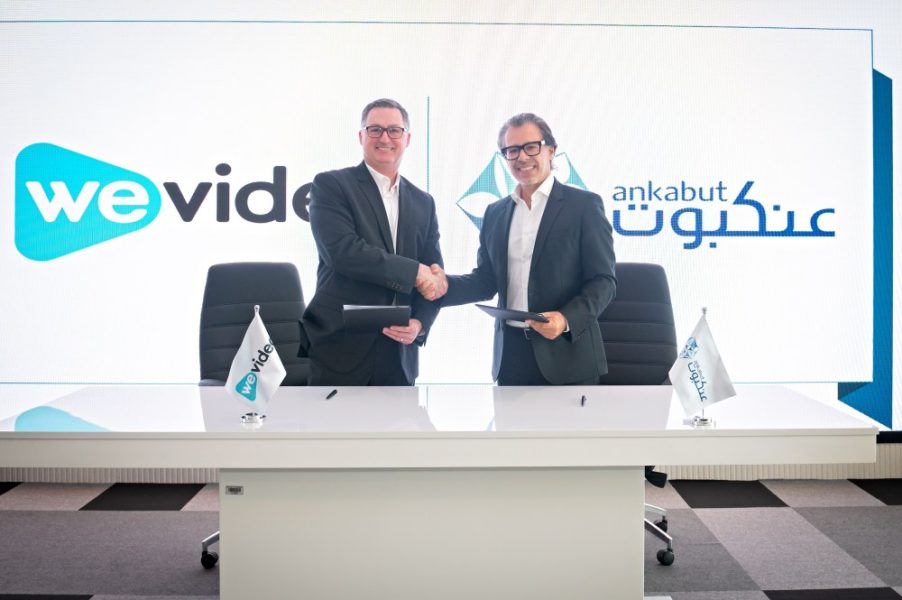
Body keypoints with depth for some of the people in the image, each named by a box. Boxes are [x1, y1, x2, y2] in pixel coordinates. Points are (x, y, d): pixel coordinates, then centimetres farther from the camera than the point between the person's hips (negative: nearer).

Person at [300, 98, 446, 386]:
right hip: (340, 349, -4)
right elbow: (342, 251, -18)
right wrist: (414, 271, -15)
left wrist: (420, 322, -9)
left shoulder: (423, 202, 13)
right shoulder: (331, 185, -2)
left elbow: (435, 279, 9)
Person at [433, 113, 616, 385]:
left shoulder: (584, 204, -2)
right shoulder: (495, 212, 12)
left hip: (567, 355, -4)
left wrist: (567, 319, -22)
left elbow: (603, 280, -6)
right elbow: (486, 280, 12)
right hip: (510, 355, 4)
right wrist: (446, 285, -7)